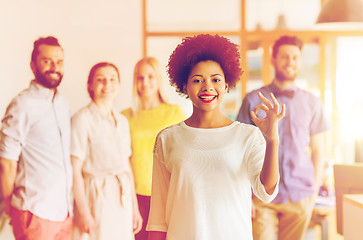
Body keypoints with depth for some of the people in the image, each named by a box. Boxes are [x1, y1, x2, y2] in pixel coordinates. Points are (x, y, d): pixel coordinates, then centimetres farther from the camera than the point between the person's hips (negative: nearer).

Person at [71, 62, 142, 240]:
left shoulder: (122, 121, 11)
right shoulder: (82, 119, -9)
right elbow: (75, 170, -11)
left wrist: (135, 208, 13)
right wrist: (83, 212, -13)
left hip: (122, 199, 6)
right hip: (96, 198, -6)